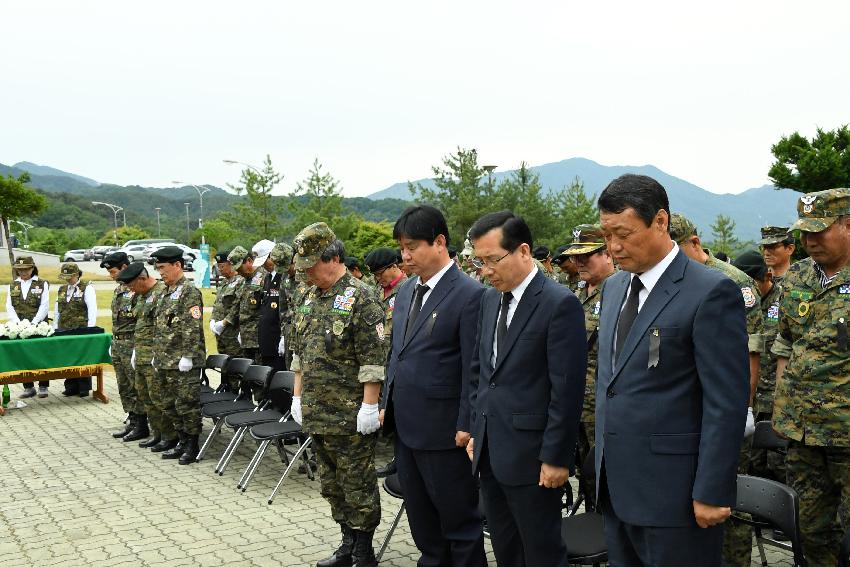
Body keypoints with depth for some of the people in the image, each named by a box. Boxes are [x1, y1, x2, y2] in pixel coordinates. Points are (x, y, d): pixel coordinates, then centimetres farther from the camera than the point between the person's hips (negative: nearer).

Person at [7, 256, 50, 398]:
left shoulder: (42, 284, 2)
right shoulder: (13, 286, 11)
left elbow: (44, 306, -6)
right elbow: (9, 307, 4)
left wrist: (33, 323, -16)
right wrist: (18, 323, -11)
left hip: (39, 327, -3)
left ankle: (43, 387, 8)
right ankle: (28, 387, 11)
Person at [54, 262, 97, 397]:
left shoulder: (87, 288, -2)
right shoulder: (62, 289, 16)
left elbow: (92, 310, -7)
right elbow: (57, 311, 21)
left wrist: (90, 330, -13)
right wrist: (55, 329, 14)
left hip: (81, 330, -5)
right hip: (64, 331, 5)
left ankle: (84, 388, 7)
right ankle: (71, 387, 13)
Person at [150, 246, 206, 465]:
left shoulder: (190, 292, -12)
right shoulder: (166, 293, 16)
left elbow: (193, 328, -18)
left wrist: (187, 356, -21)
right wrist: (157, 355, 20)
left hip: (183, 363, -9)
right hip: (166, 362, 9)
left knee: (187, 404, -3)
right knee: (169, 405, 14)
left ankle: (192, 446, 9)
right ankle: (182, 442, 25)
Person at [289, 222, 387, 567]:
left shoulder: (360, 299, -14)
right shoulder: (311, 298, 11)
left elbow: (373, 359, -17)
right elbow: (300, 353, 18)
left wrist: (369, 406, -19)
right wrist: (298, 396, 16)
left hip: (350, 417, -8)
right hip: (317, 413, 8)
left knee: (357, 486, 3)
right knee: (332, 484, 17)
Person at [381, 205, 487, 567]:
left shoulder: (470, 295, -14)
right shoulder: (406, 290, 10)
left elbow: (473, 369, -15)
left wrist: (466, 426, -15)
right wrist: (387, 404, 14)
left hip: (443, 430, -7)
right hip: (406, 426, 8)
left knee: (459, 519, 7)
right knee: (420, 516, 19)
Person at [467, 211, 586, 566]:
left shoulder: (560, 304, -15)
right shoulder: (489, 299, 9)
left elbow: (567, 390, -16)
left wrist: (556, 458, -16)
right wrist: (476, 430, 13)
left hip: (531, 455, -7)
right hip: (489, 451, 7)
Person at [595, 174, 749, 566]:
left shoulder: (711, 292, -13)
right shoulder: (614, 287, 11)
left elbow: (726, 404, -15)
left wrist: (711, 493, -15)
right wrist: (603, 465, 16)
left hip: (674, 490, -7)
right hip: (616, 486, 7)